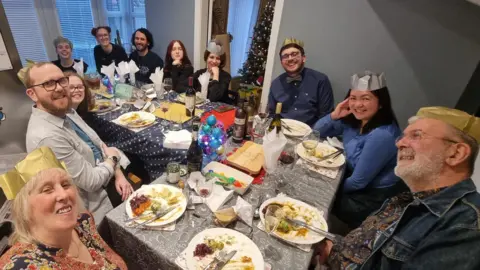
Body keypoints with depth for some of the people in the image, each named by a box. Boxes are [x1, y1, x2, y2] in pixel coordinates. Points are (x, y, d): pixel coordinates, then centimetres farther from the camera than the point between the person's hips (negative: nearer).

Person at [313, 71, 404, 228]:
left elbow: (358, 181, -24)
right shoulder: (352, 120, -7)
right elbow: (316, 132, 3)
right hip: (356, 183, 7)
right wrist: (334, 115, -16)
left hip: (376, 197, -7)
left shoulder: (382, 135, -31)